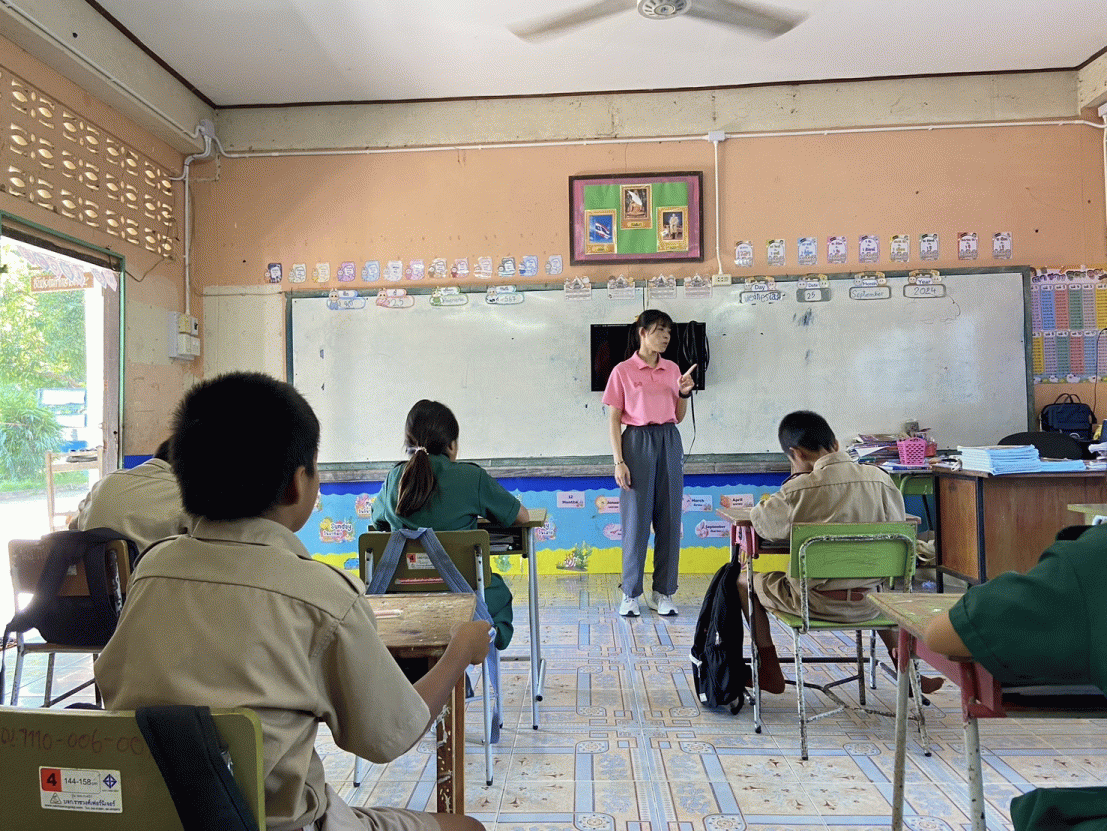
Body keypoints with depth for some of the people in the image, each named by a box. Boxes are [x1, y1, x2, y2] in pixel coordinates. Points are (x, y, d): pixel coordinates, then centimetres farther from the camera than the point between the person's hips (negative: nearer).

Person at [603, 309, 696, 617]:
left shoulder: (672, 370, 11)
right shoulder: (623, 371, -2)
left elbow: (678, 417, 16)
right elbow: (613, 420, -3)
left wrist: (685, 393, -2)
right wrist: (619, 461, -10)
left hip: (669, 443, 4)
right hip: (637, 443, -4)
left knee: (669, 519, 5)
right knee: (636, 520, 0)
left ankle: (663, 592, 16)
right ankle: (631, 594, 12)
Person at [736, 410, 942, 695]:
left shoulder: (798, 489, -17)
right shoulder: (879, 478, -6)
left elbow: (761, 522, -5)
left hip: (813, 602, -4)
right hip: (867, 604, 4)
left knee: (744, 579, 20)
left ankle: (770, 673, 23)